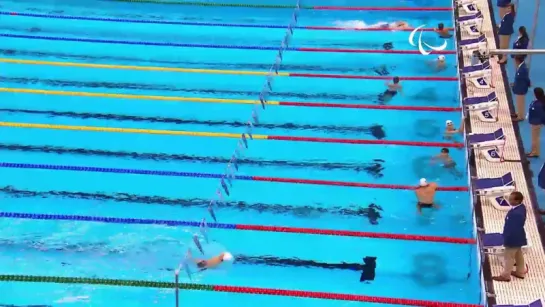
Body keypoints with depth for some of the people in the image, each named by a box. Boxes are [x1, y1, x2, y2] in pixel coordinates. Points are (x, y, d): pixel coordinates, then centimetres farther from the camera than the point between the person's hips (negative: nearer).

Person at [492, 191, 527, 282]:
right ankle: (520, 272, 42)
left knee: (509, 256, 9)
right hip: (517, 236, 10)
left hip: (513, 238, -10)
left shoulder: (517, 213, -39)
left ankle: (506, 275, 26)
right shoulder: (521, 207, -7)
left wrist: (507, 240, -18)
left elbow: (513, 228, -30)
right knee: (518, 254, 25)